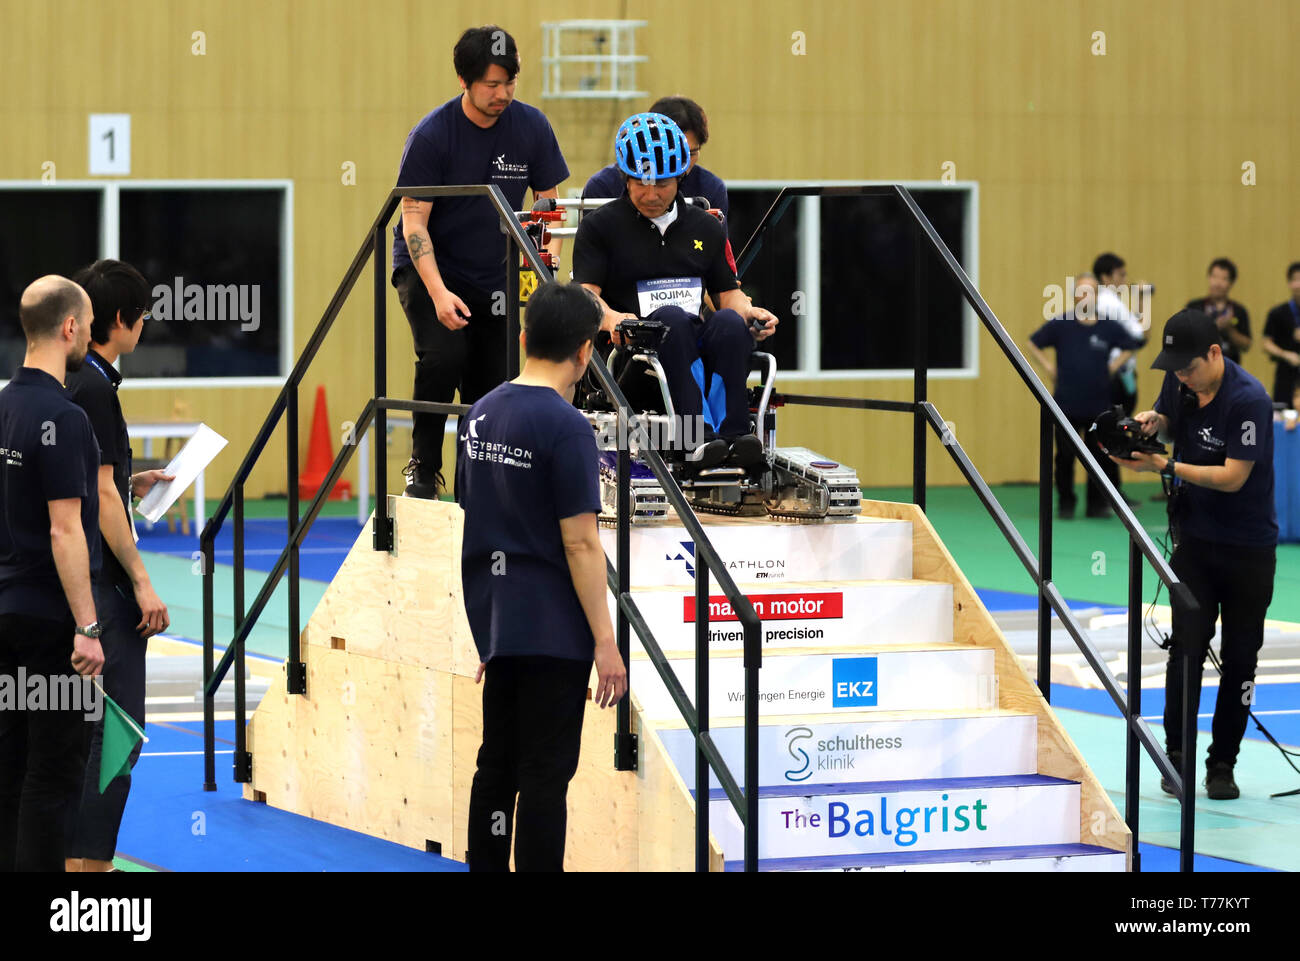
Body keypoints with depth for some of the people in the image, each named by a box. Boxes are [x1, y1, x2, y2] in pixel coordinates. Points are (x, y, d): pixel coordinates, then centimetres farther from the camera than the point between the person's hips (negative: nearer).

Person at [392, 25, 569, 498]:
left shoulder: (531, 126, -7)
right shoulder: (430, 135, -17)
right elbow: (414, 220, -17)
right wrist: (439, 292, -29)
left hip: (493, 277, 4)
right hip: (427, 268, -4)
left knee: (491, 389, 1)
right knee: (443, 353, -28)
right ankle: (424, 469, -12)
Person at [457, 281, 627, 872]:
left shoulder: (480, 414, 9)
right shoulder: (565, 427, -16)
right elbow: (579, 543, -18)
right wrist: (606, 643, -14)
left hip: (496, 623, 8)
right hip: (553, 632, -8)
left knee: (496, 766, 13)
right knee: (545, 776, -5)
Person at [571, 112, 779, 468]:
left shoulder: (706, 228, 21)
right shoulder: (600, 226, 8)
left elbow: (727, 292, 21)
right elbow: (585, 292, -3)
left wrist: (750, 312, -3)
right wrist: (610, 318, -25)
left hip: (696, 350, 3)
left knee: (729, 322, -29)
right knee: (672, 318, -35)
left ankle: (732, 435, -43)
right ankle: (698, 436, -50)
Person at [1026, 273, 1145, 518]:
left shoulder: (1109, 327, 1)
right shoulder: (1060, 324, -3)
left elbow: (1130, 346, 18)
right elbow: (1032, 343, 8)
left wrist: (1113, 367, 7)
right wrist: (1049, 367, 1)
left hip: (1098, 404, 1)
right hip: (1066, 403, -1)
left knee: (1099, 455, 3)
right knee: (1065, 456, 2)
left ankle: (1097, 504, 14)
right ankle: (1066, 504, 13)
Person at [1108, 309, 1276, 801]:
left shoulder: (1249, 399, -22)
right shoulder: (1179, 381, -2)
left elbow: (1233, 477, -23)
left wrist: (1164, 466, -26)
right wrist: (1149, 422, -6)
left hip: (1249, 548, -4)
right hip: (1194, 538, 4)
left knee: (1239, 658, 2)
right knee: (1186, 648, -6)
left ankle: (1222, 764, 10)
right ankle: (1176, 758, -1)